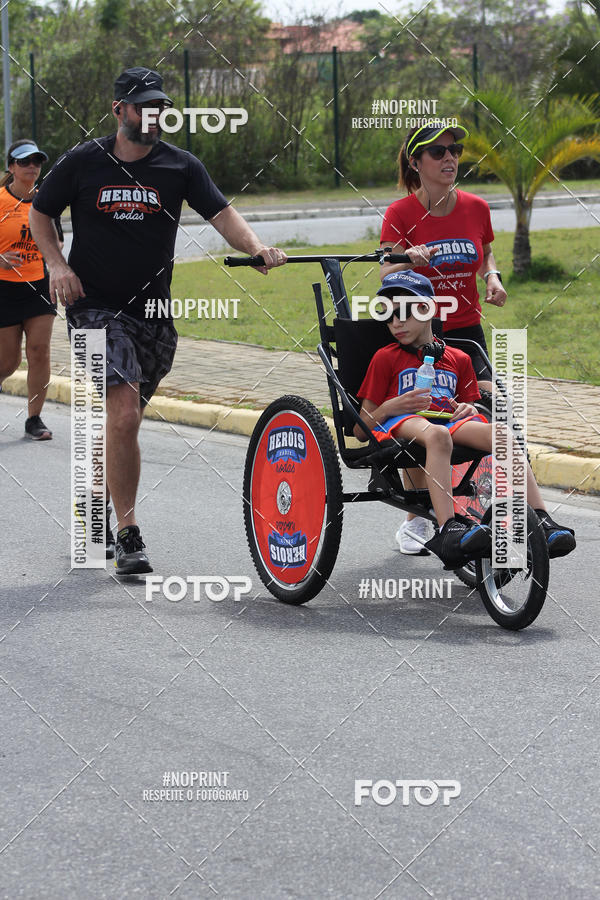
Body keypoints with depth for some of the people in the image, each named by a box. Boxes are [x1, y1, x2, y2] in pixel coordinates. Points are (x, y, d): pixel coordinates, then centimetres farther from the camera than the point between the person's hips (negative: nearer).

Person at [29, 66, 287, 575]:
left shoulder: (180, 166, 3)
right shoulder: (84, 163, 0)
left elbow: (222, 214, -8)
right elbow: (40, 214, 11)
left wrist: (258, 248, -27)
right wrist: (57, 264, -5)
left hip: (153, 312, 3)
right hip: (95, 306, -3)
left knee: (122, 420, 12)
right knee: (124, 416, -19)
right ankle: (128, 535, -15)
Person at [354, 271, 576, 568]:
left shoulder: (457, 359, 24)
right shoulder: (386, 358, 14)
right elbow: (360, 430, 9)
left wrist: (468, 409, 0)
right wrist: (390, 407, -11)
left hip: (448, 419, 3)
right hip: (401, 422, -3)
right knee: (437, 435, -41)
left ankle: (541, 522, -37)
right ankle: (449, 532, -58)